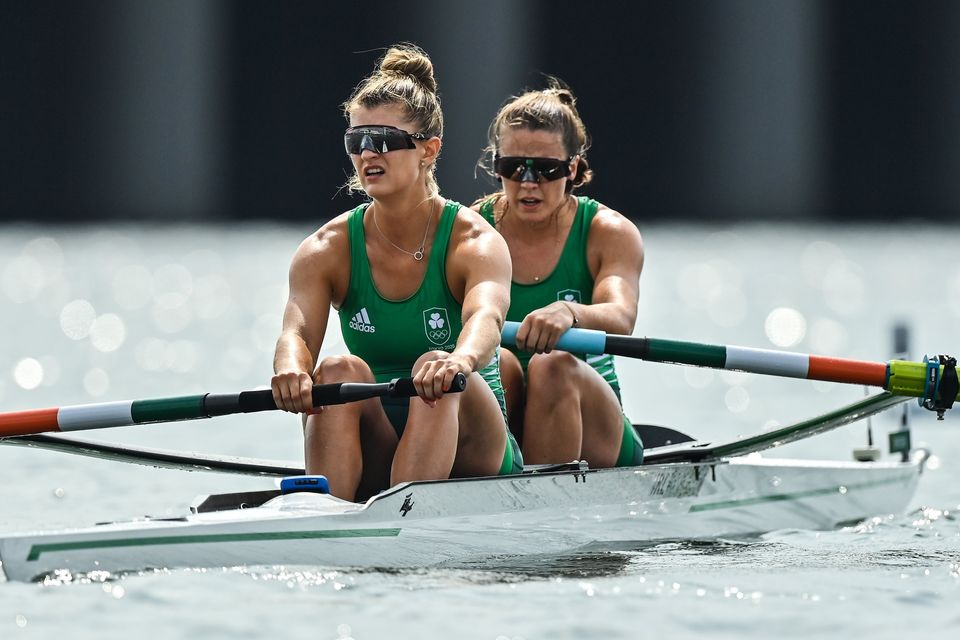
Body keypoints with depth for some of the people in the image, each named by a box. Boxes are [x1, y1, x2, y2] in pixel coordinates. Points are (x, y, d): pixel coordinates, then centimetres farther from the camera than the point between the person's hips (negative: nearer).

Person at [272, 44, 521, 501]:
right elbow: (297, 331, -19)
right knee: (340, 372, -27)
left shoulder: (473, 241, -9)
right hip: (373, 460, 2)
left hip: (471, 455, -2)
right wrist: (291, 369, -46)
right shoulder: (327, 250, 0)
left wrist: (461, 359, -57)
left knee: (436, 377, -32)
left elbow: (486, 317, -31)